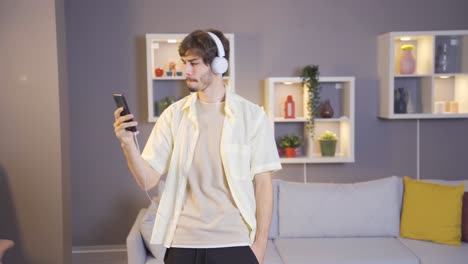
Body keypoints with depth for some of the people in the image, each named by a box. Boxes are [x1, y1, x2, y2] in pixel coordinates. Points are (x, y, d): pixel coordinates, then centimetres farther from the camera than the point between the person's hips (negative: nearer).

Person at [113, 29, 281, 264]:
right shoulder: (173, 115, 0)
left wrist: (260, 242, -4)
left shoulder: (252, 115, -5)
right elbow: (147, 180, -3)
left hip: (234, 243, -1)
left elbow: (262, 184, -2)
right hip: (183, 243, 2)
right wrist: (127, 142, -19)